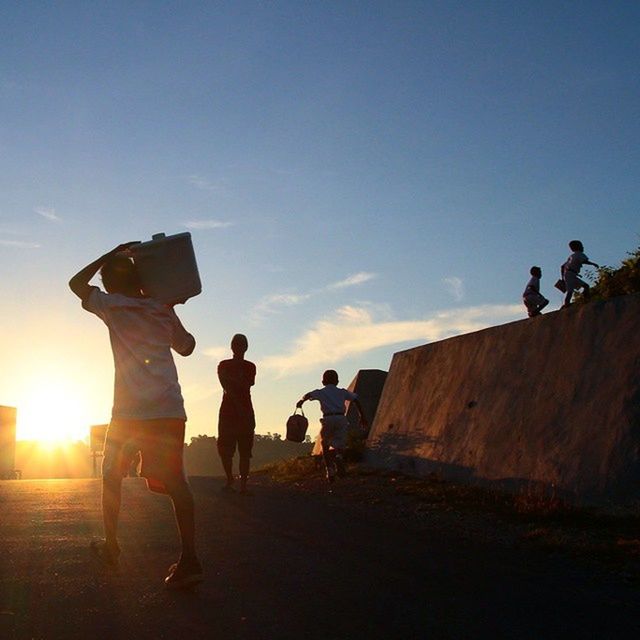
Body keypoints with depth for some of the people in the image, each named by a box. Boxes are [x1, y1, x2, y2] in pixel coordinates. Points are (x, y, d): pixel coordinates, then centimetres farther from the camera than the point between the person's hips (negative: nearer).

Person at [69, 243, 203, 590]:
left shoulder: (111, 305, 4)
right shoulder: (164, 310, 13)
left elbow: (76, 282, 20)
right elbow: (187, 346, 27)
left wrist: (111, 254, 20)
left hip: (130, 411, -3)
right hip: (170, 409, 3)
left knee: (112, 475, 18)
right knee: (173, 480, -3)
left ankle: (111, 546, 26)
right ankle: (189, 559, -14)